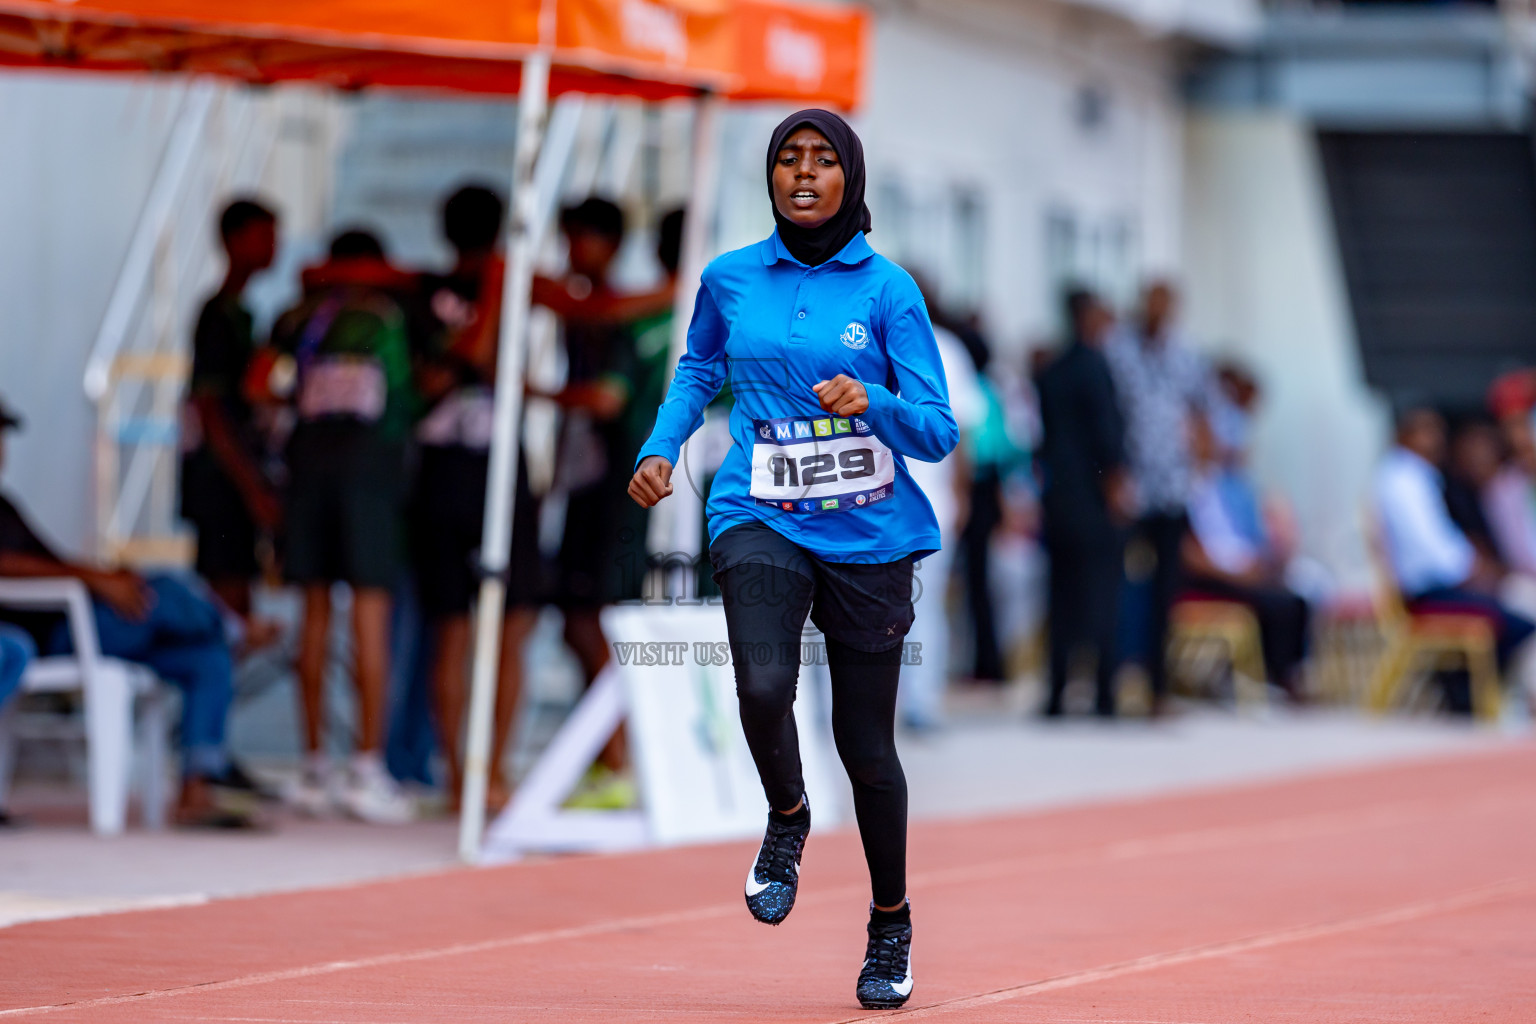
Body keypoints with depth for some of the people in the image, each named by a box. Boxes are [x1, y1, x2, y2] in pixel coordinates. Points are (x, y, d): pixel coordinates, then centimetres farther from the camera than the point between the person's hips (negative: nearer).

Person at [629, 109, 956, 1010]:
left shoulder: (888, 289, -2)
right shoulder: (730, 279, 5)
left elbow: (939, 432, -4)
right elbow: (700, 369, 24)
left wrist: (872, 405, -23)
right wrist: (662, 445, 7)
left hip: (867, 531, -1)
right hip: (761, 520, 1)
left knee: (865, 742, 4)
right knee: (765, 686, -26)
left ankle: (892, 921, 26)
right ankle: (787, 818, 7)